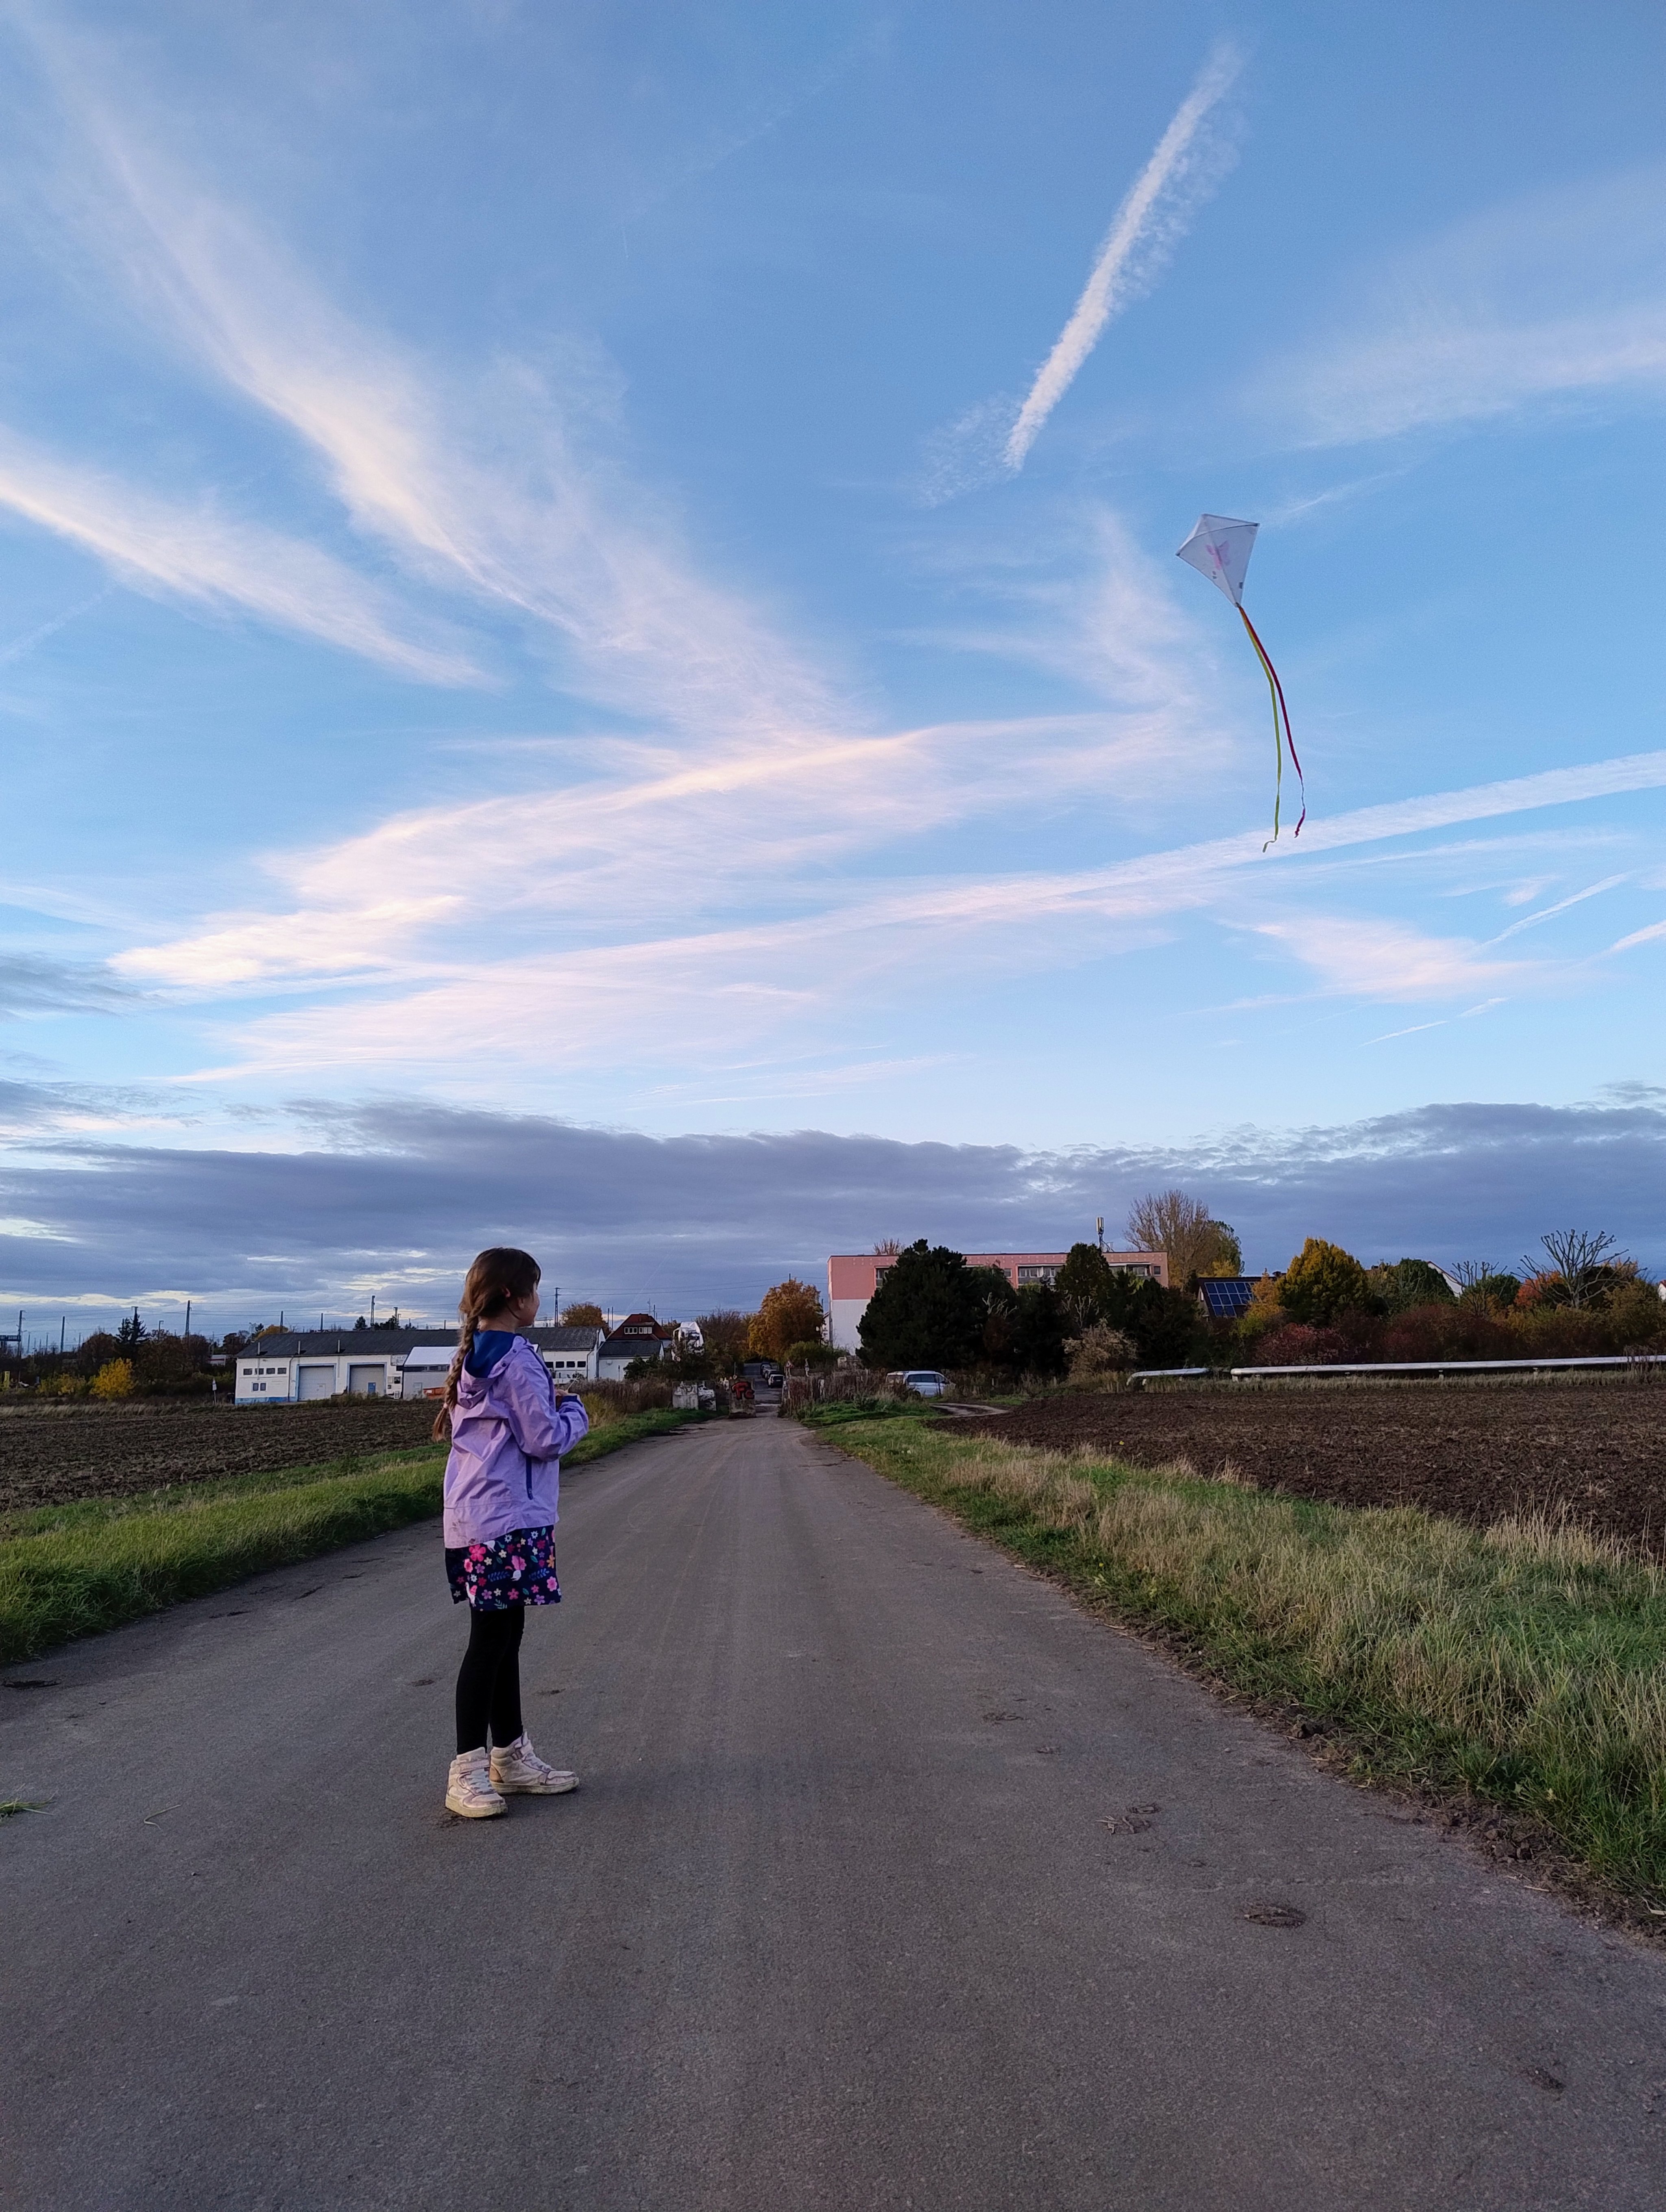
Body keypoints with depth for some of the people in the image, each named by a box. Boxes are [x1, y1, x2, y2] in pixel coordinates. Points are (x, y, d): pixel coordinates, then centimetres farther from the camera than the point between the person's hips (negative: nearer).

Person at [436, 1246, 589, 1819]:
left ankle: (510, 1756, 25)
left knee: (504, 1635, 15)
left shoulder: (474, 1358, 13)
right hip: (505, 1520, -10)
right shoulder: (516, 1360, -17)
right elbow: (546, 1439, -16)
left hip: (478, 1518, 10)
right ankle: (468, 1772, 4)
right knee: (491, 1641, -3)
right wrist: (574, 1409, 2)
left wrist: (549, 1403, 12)